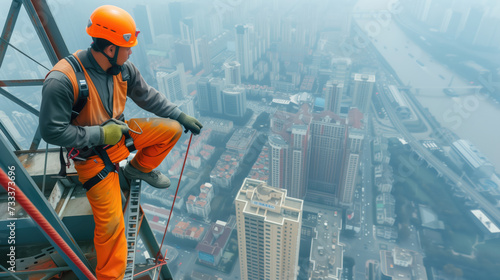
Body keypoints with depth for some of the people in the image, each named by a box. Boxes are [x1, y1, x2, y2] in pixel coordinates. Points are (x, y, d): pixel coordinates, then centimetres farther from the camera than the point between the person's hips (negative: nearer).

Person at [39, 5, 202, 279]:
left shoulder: (123, 68, -10)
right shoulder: (63, 80, -29)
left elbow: (148, 96, 3)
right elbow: (51, 131, -24)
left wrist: (181, 116, 2)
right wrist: (101, 134, -24)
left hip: (119, 131, 6)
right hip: (93, 154, -5)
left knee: (171, 129, -8)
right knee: (111, 222, -4)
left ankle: (139, 167, 18)